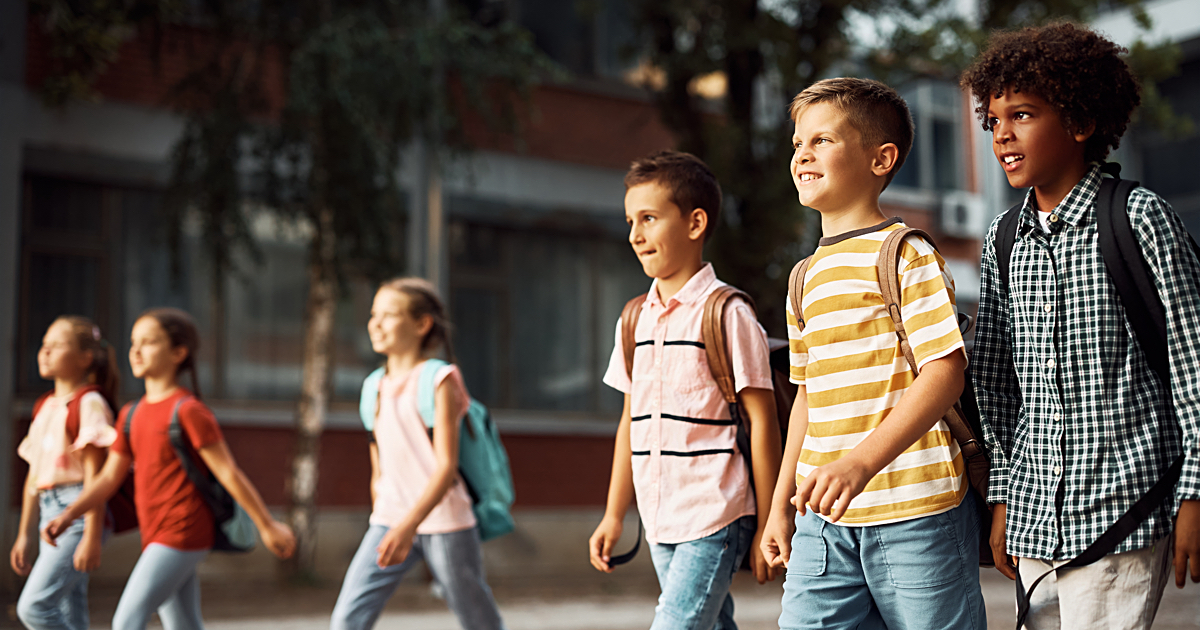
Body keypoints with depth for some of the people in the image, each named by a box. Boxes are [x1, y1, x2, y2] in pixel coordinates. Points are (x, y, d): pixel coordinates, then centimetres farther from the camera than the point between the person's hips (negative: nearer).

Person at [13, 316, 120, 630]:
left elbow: (95, 474, -14)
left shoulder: (89, 403, -9)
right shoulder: (44, 407, 17)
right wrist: (25, 535, 20)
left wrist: (92, 536, -19)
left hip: (79, 512, -8)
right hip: (50, 514, 8)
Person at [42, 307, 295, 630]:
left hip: (182, 535, -8)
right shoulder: (132, 415, 13)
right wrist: (67, 516, 1)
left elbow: (228, 472, -11)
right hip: (157, 537, 8)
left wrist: (267, 526, -9)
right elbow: (109, 478, 14)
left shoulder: (188, 410, -11)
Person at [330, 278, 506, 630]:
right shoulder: (377, 386, 9)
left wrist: (409, 526, -27)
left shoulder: (440, 380, -8)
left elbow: (446, 466, -16)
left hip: (442, 521, -5)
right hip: (389, 521, 5)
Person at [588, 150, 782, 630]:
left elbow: (762, 419, -8)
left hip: (714, 519, -7)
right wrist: (613, 516, 17)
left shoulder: (727, 314, -9)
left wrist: (767, 527, -8)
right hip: (660, 523, 7)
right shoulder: (634, 321, 11)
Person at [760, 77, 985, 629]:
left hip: (915, 514, -6)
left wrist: (861, 463, -28)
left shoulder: (906, 254, -7)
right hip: (825, 521, 6)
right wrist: (781, 502, 22)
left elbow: (945, 372, -16)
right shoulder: (806, 278, 15)